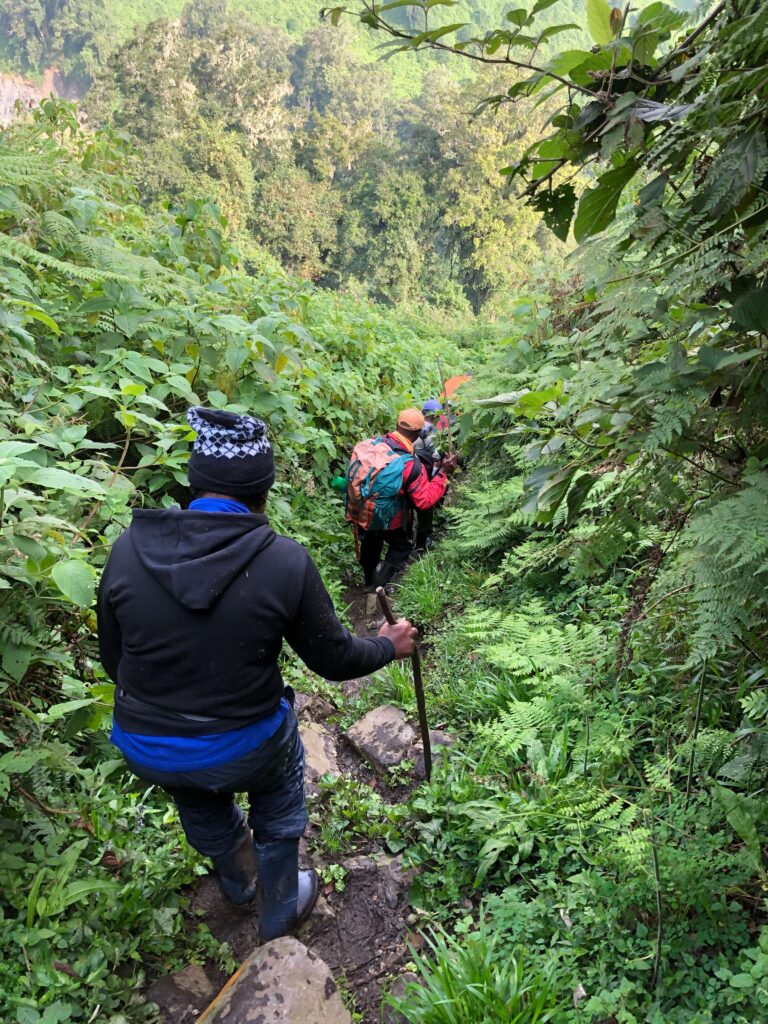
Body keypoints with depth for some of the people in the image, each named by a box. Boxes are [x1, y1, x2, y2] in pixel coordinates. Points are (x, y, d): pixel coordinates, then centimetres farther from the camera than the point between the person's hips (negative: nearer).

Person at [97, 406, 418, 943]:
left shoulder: (129, 549, -14)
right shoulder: (286, 562, -22)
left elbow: (112, 659, -1)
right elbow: (334, 659, -9)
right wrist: (388, 646, 12)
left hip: (145, 749, 3)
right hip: (246, 747, -3)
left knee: (201, 802, 35)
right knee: (278, 807, 31)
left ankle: (237, 880, 63)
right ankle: (280, 912, 51)